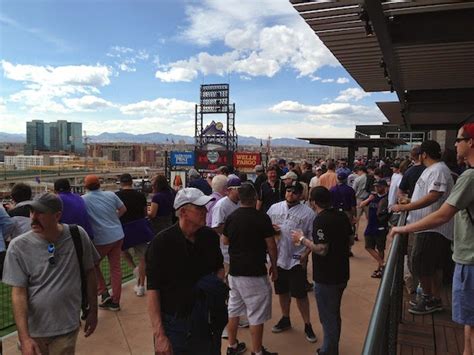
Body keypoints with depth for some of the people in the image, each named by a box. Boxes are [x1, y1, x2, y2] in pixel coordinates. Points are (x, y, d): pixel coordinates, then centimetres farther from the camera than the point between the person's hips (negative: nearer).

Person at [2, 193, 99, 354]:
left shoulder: (78, 235, -11)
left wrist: (93, 310, 6)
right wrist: (24, 337, -16)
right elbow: (18, 293, -11)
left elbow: (89, 272, 2)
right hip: (34, 329, 1)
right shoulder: (18, 246, -13)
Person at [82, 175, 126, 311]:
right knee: (115, 267, 10)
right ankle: (115, 301, 18)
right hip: (117, 236, 4)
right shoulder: (111, 195, 0)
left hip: (101, 239, -4)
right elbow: (123, 209, 10)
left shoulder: (84, 199, -11)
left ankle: (103, 293, 11)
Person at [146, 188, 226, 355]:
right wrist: (159, 335, -18)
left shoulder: (211, 236, -3)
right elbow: (153, 290, -15)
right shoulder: (162, 242, -17)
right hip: (174, 324, -4)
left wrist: (218, 282, -7)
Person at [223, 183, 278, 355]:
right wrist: (274, 266, 4)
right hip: (255, 273, -6)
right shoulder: (262, 218, -14)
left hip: (234, 271, 6)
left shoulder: (231, 217, 1)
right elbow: (271, 246, -9)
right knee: (256, 315, 6)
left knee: (234, 309, 19)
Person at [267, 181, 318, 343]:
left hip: (296, 259, -4)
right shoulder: (274, 208, 3)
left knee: (300, 293, 3)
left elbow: (313, 237, -6)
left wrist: (305, 254, -15)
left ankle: (307, 325, 21)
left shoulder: (307, 212, -8)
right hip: (278, 257, 4)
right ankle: (285, 319, 37)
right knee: (282, 291, 18)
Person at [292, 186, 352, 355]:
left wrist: (301, 239, -16)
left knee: (328, 318, 6)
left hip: (326, 277, -9)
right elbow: (349, 241, 13)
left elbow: (322, 249, -27)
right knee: (334, 315, 23)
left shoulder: (321, 220, -22)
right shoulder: (342, 216, 4)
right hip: (341, 273, 9)